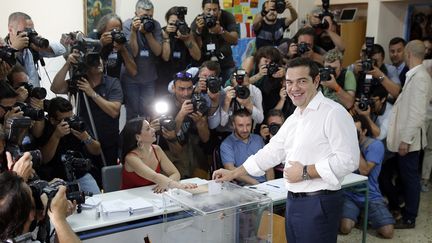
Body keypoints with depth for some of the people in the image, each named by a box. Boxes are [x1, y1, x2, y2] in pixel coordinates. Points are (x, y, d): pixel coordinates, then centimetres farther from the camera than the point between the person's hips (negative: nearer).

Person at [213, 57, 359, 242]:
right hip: (293, 200, 8)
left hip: (319, 204, -8)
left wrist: (305, 172, -16)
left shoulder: (333, 113, -13)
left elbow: (348, 160, -20)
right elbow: (272, 151, 18)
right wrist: (233, 174, 18)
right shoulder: (293, 119, 14)